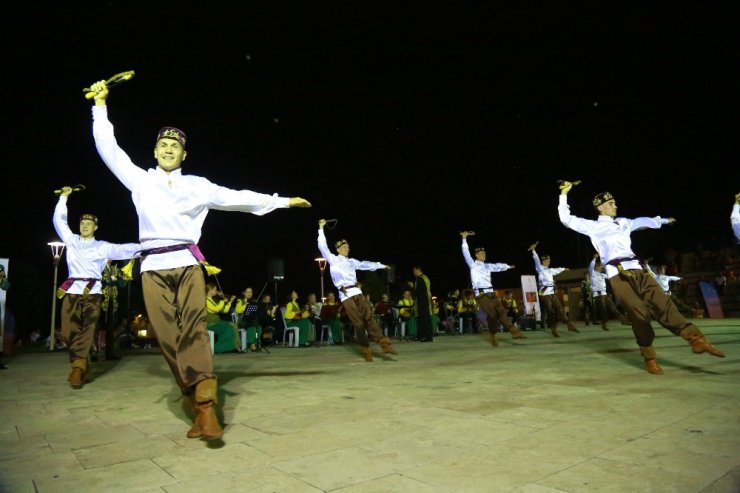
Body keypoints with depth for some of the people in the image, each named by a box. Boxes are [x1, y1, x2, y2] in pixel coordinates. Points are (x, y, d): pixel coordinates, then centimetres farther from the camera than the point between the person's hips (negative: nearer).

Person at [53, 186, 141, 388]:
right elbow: (59, 221, 24)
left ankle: (78, 367, -6)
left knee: (86, 330, -9)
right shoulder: (71, 241, 20)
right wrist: (64, 197, 21)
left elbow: (123, 249, 1)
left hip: (92, 291, -2)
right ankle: (81, 366, 9)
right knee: (69, 331, -4)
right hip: (71, 290, 2)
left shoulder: (102, 247, 13)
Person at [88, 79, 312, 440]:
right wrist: (100, 106, 13)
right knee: (168, 338, -6)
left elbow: (236, 197, 11)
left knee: (193, 329, -17)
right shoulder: (140, 180, 16)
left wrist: (283, 201, 9)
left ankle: (207, 409, -22)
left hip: (187, 263, -1)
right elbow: (109, 149, 14)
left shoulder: (197, 186, 14)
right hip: (154, 268, 1)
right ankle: (198, 408, -1)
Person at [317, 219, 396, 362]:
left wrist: (381, 265, 31)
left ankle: (383, 342, -15)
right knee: (358, 322, -5)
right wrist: (321, 228, -1)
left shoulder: (351, 261, 22)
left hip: (357, 292, 4)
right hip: (345, 295, -4)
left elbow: (366, 265, 28)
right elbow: (323, 246, 0)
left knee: (368, 316, -8)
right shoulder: (333, 259, 8)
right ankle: (366, 348, 2)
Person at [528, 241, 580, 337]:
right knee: (550, 312, -4)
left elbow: (557, 270, 41)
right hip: (545, 294, -6)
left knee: (560, 309, 6)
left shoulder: (550, 270, 21)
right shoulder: (540, 268, -1)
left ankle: (570, 325, 11)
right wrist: (533, 250, -31)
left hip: (552, 293, 6)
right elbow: (536, 260, -16)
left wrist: (564, 269, 59)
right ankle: (554, 330, 3)